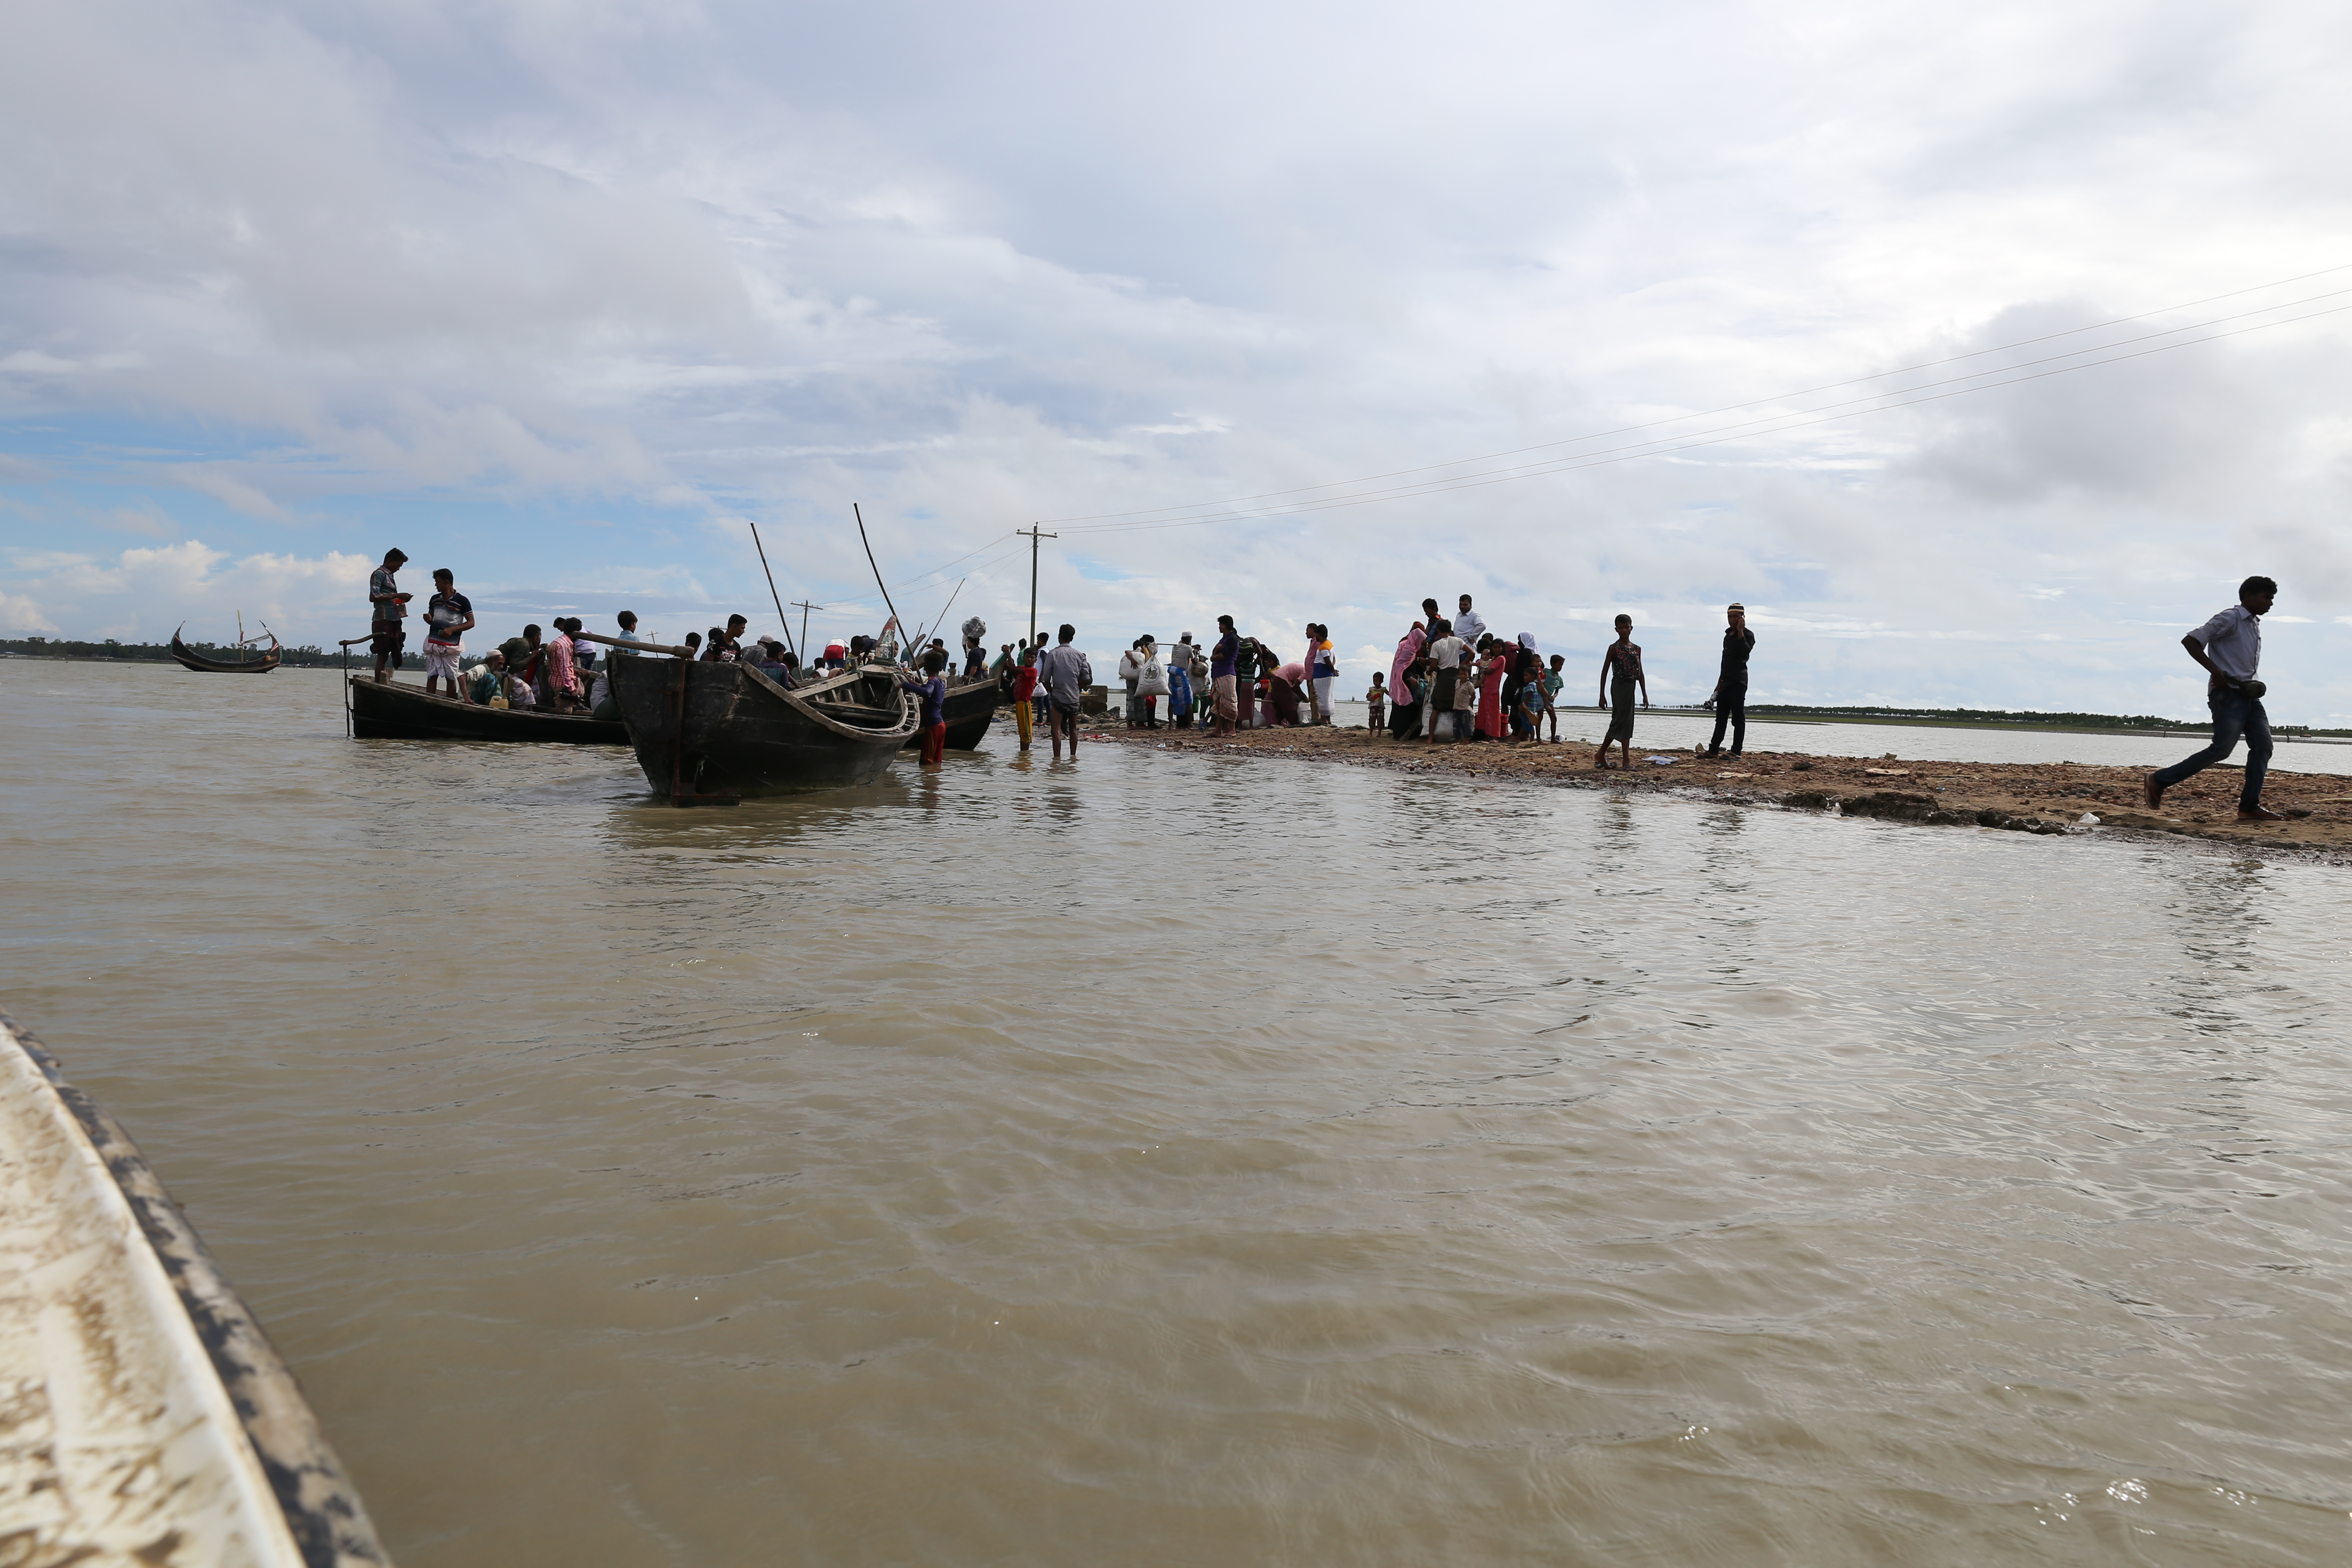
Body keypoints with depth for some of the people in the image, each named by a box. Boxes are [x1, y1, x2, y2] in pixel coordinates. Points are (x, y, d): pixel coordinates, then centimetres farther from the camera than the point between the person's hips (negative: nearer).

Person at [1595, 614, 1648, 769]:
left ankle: (1601, 754, 16)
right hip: (1619, 686, -6)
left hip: (1631, 687, 6)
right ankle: (1627, 759, -10)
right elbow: (1605, 672, -2)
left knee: (1619, 722, 7)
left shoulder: (1637, 649, 12)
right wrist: (1602, 695, -6)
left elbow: (1641, 673, 15)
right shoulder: (1614, 648, -2)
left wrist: (1645, 695, 11)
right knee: (1623, 721, -10)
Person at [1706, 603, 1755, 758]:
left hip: (1738, 682, -8)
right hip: (1726, 682, 8)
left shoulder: (1748, 635, -4)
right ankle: (1714, 751, 11)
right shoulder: (1728, 636, 19)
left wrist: (1740, 631, -24)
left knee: (1738, 718, -7)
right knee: (1721, 718, 9)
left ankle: (1736, 752, -8)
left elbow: (1745, 652, -25)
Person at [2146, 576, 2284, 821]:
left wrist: (2254, 684, 13)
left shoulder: (2255, 624, 20)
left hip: (2248, 694, 9)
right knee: (2222, 748, -14)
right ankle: (2160, 781, -7)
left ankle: (2250, 806, -1)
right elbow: (2190, 641, -17)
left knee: (2263, 745, -1)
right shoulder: (2230, 619, -8)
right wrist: (2214, 670, -23)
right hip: (2227, 693, -9)